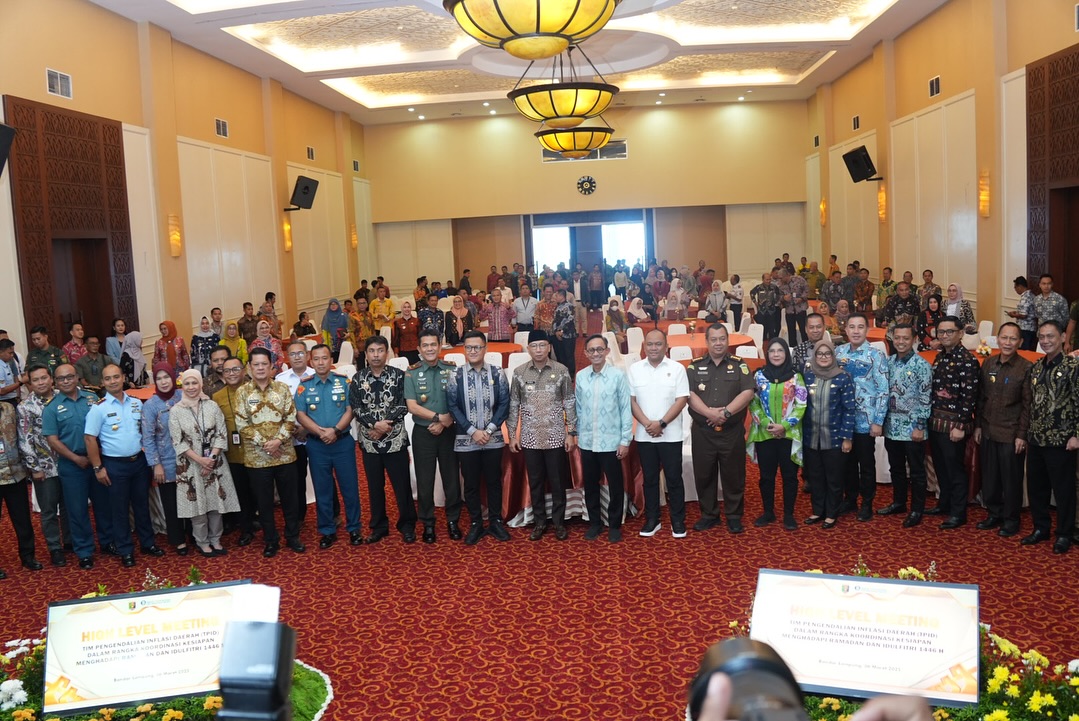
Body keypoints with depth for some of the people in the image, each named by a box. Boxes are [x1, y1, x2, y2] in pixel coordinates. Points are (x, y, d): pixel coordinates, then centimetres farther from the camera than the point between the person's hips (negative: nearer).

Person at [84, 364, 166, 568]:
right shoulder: (99, 408, -9)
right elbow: (90, 439, -9)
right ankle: (125, 551, 17)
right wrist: (98, 468, -10)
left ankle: (148, 543, 27)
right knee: (120, 509, 6)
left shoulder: (136, 403, 4)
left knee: (142, 504, 14)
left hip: (139, 461, 4)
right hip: (115, 465, -4)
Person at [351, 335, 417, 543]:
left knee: (402, 484, 3)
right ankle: (378, 526, 23)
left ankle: (407, 526, 16)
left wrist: (384, 426, -15)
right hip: (369, 441, 2)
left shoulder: (398, 375, -1)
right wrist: (375, 424, -16)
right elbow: (355, 408, -2)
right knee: (375, 486, 10)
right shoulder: (358, 378, 4)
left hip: (395, 439, -2)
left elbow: (403, 405, -7)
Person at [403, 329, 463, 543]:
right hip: (423, 433, 0)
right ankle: (428, 523, 19)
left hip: (448, 432, 0)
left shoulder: (452, 370, 1)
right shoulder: (411, 373, -1)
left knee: (452, 478, 6)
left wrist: (444, 423, -13)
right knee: (424, 481, 6)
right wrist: (438, 417, -16)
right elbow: (412, 407, -7)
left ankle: (453, 521, 20)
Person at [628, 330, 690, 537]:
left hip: (671, 435, -2)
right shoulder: (634, 369, 3)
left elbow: (682, 400, -6)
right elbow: (631, 400, 1)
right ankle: (652, 519, 19)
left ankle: (678, 520, 14)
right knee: (650, 479, 10)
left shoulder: (677, 368, -2)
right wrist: (647, 423, -11)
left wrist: (661, 423, -14)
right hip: (644, 435, 2)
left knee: (674, 479, 4)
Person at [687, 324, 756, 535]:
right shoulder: (695, 366, 6)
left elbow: (747, 393, -7)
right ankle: (709, 514, 22)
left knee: (734, 475, 5)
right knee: (704, 475, 8)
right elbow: (690, 395, -5)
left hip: (732, 432, -1)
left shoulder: (739, 365, 5)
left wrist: (726, 412, -19)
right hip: (702, 432, 1)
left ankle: (734, 516, 17)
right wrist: (709, 412, -20)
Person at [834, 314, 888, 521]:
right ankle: (850, 499, 29)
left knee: (866, 463, 8)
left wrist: (878, 421, -12)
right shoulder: (838, 352, 4)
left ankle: (867, 503, 21)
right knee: (847, 461, 14)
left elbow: (883, 391, -9)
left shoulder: (875, 356, -8)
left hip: (865, 420, -4)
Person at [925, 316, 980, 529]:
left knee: (954, 468, 1)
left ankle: (958, 513, 12)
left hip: (953, 425, -7)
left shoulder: (967, 360, -14)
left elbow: (969, 396, -17)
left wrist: (960, 426, -19)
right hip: (935, 421, 7)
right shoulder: (939, 357, 10)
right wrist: (930, 417, 13)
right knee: (940, 466, 17)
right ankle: (944, 503, 31)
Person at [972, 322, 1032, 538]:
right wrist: (977, 425, 8)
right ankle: (994, 514, 28)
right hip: (988, 432, 5)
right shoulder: (988, 363, 5)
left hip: (1011, 435, -4)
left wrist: (1022, 435, -11)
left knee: (1011, 479, 6)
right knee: (989, 477, 12)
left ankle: (1011, 519, 21)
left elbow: (1028, 404, -9)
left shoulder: (1026, 368, -9)